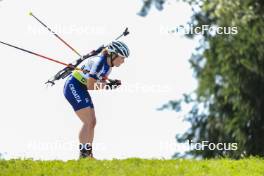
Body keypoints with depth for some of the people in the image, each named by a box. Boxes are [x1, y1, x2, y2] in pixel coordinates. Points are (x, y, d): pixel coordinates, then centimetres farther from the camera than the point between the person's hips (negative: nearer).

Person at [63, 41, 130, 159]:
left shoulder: (109, 65, 4)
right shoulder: (99, 62, -24)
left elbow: (103, 79, 10)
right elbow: (90, 85, -24)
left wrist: (112, 83, -8)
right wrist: (108, 85, -18)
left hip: (81, 90, 10)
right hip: (73, 87, -10)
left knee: (92, 122, 8)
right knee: (88, 122, -15)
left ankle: (89, 154, 13)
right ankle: (83, 154, -14)